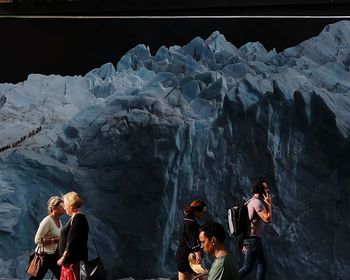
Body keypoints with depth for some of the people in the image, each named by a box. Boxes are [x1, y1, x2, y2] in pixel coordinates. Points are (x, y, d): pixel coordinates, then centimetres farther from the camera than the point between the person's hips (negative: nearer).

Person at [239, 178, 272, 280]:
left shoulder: (253, 201, 15)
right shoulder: (257, 202, -16)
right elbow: (268, 219, -22)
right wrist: (269, 204, -12)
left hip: (254, 238, 10)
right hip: (253, 239, -10)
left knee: (262, 264, 13)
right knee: (247, 268, -7)